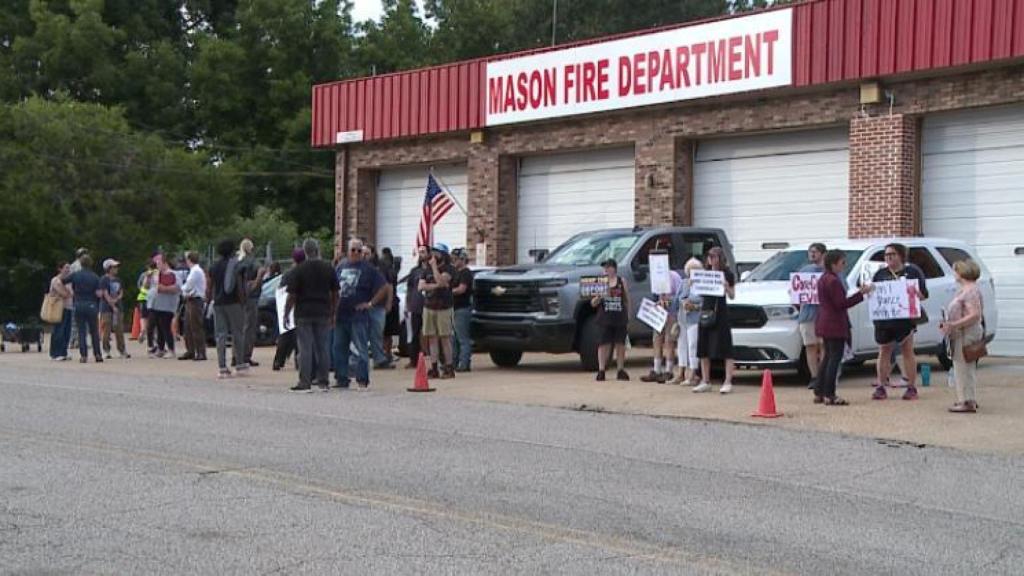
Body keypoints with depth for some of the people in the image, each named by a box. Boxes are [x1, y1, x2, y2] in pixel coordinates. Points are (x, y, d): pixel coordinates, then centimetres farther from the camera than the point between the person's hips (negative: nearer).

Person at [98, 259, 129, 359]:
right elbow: (105, 294, -12)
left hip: (117, 307, 6)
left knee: (119, 330, 6)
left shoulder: (118, 280, 14)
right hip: (107, 308, -6)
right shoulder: (104, 279, -7)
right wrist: (113, 306, -15)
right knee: (106, 330, -3)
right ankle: (106, 351, 3)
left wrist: (116, 300, -8)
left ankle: (122, 350, 11)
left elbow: (121, 293, 12)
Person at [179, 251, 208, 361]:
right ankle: (190, 351, 18)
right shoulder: (194, 270, 16)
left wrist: (182, 290, 2)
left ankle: (201, 353, -8)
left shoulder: (196, 271, -14)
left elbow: (188, 287, -17)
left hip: (195, 301, -10)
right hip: (190, 301, 10)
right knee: (188, 327, 13)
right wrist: (185, 293, -1)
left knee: (197, 327, -9)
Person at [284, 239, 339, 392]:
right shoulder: (328, 269, 4)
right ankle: (323, 381, 12)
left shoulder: (298, 271, -7)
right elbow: (335, 294, 7)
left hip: (304, 314, -3)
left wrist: (286, 314, 0)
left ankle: (305, 383, -4)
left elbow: (292, 296, -9)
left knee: (305, 349, -3)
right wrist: (333, 313, 16)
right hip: (323, 314, 3)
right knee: (323, 348, 9)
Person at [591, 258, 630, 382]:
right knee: (604, 344, -4)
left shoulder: (621, 281, 6)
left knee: (620, 344, 4)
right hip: (605, 319, -1)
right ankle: (601, 370, 0)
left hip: (620, 319, 1)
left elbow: (627, 301, 11)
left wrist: (628, 319, 8)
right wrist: (598, 297, -17)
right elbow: (593, 303, 6)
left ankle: (621, 370, 13)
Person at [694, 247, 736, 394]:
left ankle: (728, 382, -7)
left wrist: (727, 287, -18)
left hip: (720, 311, -5)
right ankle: (705, 381, 13)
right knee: (704, 349, 6)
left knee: (725, 349, -7)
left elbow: (732, 296, 1)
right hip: (706, 310, 5)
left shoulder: (727, 274, -2)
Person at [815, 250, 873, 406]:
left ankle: (819, 393, 18)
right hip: (835, 325, -10)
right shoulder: (833, 281, -18)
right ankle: (829, 396, -7)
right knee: (835, 358, -6)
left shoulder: (823, 278, 14)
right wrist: (861, 293, -18)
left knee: (828, 357, 16)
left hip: (824, 322, 10)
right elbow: (841, 304, -20)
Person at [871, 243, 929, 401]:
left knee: (908, 352, 2)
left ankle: (911, 388, 7)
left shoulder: (913, 272, 4)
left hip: (905, 319, -3)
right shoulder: (880, 274, 13)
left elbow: (923, 295, 2)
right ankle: (881, 387, 8)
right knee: (884, 352, 5)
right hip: (883, 318, 3)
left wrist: (914, 292, -19)